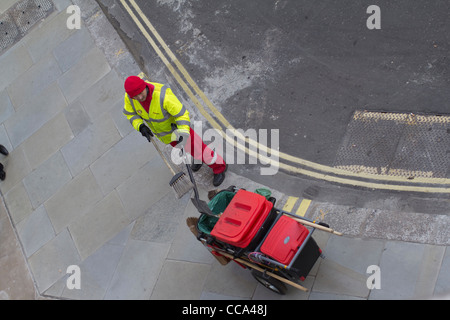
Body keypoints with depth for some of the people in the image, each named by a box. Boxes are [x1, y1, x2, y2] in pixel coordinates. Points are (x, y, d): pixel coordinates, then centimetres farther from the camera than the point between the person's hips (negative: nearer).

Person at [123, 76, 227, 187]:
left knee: (195, 147, 6)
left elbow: (182, 114, -36)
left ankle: (219, 167, 32)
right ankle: (199, 158, 60)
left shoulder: (163, 96, -42)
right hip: (158, 130, 6)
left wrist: (183, 133, -50)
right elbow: (130, 114, -7)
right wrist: (140, 126, -26)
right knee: (178, 145, 30)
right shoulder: (129, 97, -25)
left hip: (176, 126, -6)